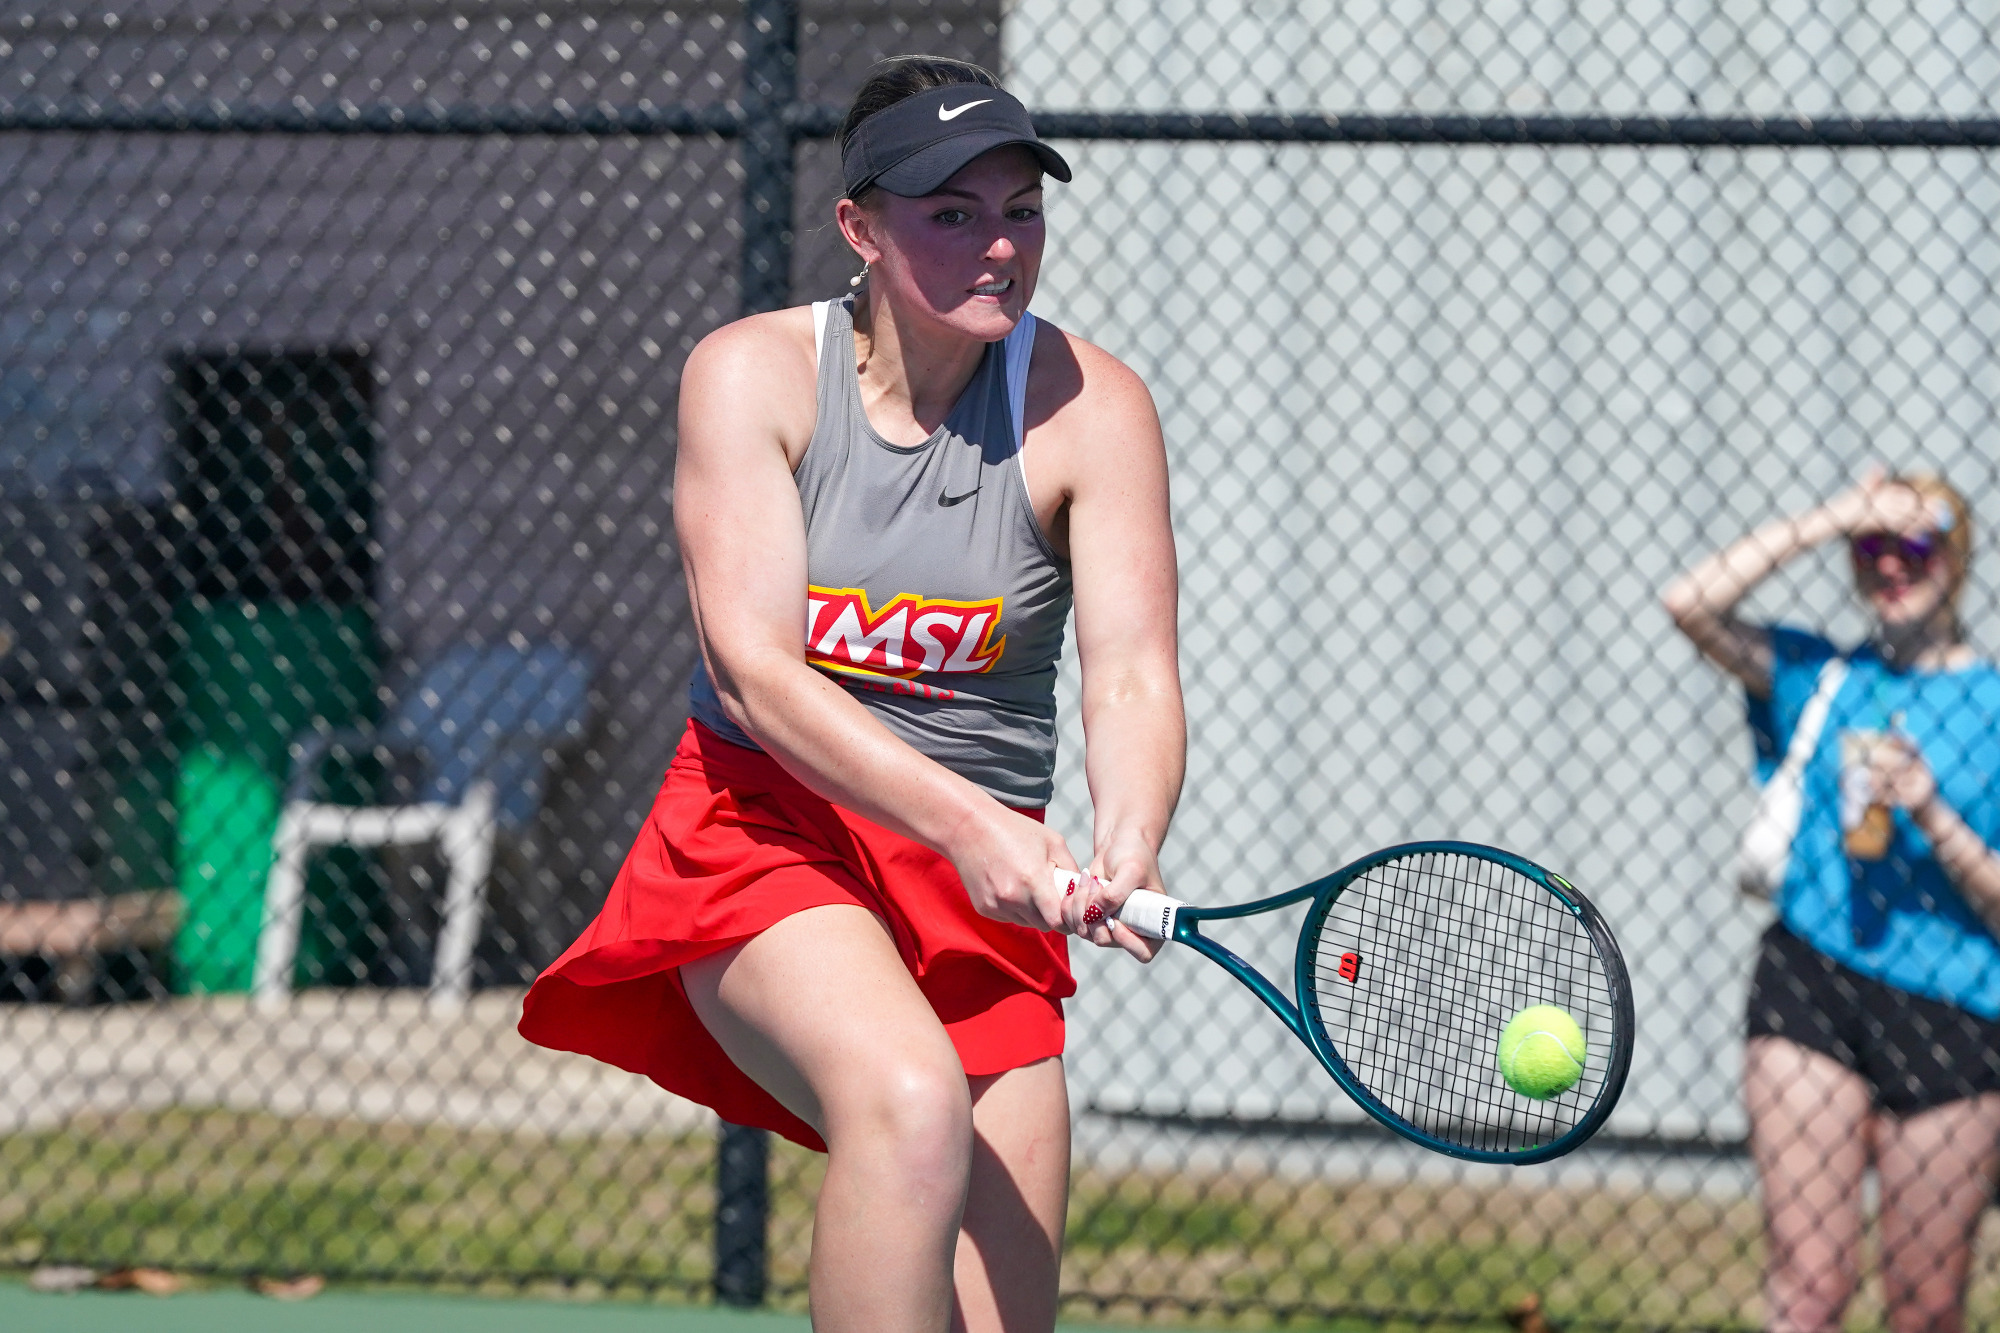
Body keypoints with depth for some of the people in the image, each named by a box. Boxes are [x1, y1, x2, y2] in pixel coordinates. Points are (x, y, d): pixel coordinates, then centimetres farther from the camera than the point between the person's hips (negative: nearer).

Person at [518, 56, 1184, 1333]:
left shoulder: (1087, 406, -3)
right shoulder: (753, 374, -6)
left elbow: (1132, 677, -13)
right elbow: (753, 666, -17)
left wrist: (1126, 846, -36)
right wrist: (961, 820, -31)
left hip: (984, 887, 3)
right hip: (770, 833, -3)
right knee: (914, 1100, -35)